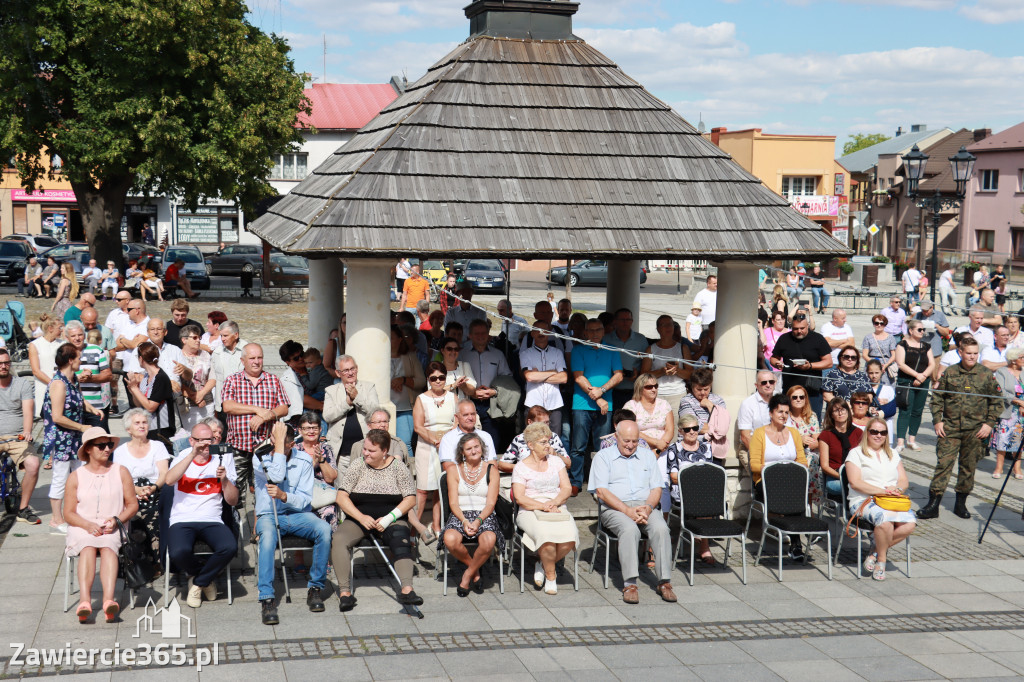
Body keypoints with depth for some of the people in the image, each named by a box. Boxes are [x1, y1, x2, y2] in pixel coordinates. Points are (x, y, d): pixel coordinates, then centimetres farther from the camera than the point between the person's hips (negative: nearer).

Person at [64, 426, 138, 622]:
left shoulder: (121, 472, 12)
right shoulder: (76, 476, 10)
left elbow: (133, 504, 11)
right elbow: (69, 513, 7)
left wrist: (117, 520, -9)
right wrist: (88, 525, -13)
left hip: (113, 528, 0)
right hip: (82, 527, 0)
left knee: (108, 547, -34)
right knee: (88, 548, -34)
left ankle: (108, 600, -52)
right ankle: (85, 601, -50)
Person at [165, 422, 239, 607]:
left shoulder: (223, 460, 11)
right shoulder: (183, 457, 9)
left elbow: (232, 501, 7)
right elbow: (169, 480, -15)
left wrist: (225, 480, -11)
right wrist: (193, 454, -20)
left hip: (212, 521, 1)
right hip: (182, 520, -1)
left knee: (229, 547, -31)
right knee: (179, 552, -33)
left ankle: (198, 584, -3)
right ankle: (207, 578, 3)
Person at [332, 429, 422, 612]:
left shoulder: (398, 467, 5)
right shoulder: (358, 465, 6)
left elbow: (410, 499, 2)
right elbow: (341, 497, 2)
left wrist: (389, 518, -13)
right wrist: (362, 517, -12)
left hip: (391, 519, -1)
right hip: (359, 518, 1)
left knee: (401, 540, -33)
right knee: (339, 540, -28)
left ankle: (407, 589, -44)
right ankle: (345, 592, -28)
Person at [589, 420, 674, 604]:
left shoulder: (647, 456, 19)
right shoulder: (603, 457, 8)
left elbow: (657, 488, 12)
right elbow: (601, 491, -4)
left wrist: (647, 507, -10)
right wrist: (627, 510, -16)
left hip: (646, 507, 3)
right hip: (615, 509, -3)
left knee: (661, 528, -28)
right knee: (629, 529, -35)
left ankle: (664, 582, -27)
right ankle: (630, 584, -36)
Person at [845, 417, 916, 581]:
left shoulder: (893, 455, 25)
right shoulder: (856, 453, 7)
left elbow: (904, 481, 17)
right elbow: (855, 482, -6)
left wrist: (897, 489, -9)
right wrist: (882, 491, -16)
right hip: (864, 500, -5)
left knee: (909, 523, -27)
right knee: (885, 519, -37)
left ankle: (877, 551, -8)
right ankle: (881, 559, -12)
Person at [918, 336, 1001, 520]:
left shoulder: (986, 374, 3)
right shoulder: (949, 373, 4)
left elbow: (997, 401, 7)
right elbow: (937, 398, 9)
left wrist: (989, 423, -1)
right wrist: (937, 420, 0)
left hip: (975, 429, 0)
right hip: (950, 427, 0)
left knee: (968, 466, 7)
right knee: (943, 463, -4)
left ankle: (961, 503, 20)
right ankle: (933, 504, -3)